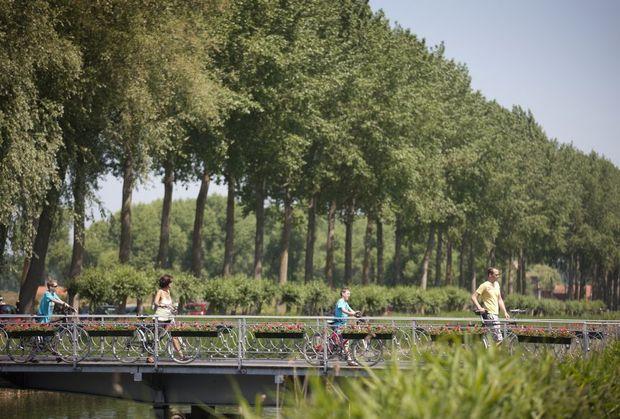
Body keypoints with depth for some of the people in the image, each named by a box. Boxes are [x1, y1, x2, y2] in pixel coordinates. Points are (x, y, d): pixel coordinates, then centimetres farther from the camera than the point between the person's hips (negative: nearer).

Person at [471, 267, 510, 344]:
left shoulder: (496, 284, 15)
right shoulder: (484, 285, -8)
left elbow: (500, 300, 21)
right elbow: (473, 297, -11)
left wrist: (505, 312, 14)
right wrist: (479, 308, -21)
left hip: (496, 314, 8)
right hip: (489, 314, -8)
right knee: (499, 339, -17)